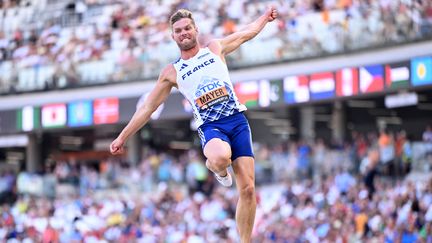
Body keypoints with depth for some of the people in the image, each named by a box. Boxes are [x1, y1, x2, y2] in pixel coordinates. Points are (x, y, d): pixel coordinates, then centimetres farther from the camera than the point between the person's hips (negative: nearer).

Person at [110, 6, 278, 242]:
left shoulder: (215, 48, 13)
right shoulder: (171, 72, 9)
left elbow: (248, 31, 29)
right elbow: (148, 107, 13)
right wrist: (122, 137, 12)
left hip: (237, 120, 2)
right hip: (211, 127, -2)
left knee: (247, 189, -6)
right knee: (220, 158, -39)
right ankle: (217, 169, 0)